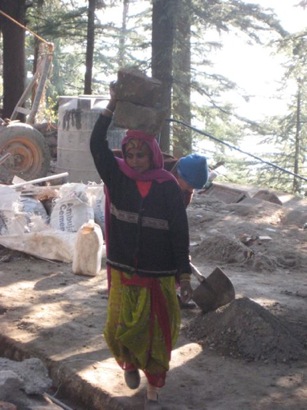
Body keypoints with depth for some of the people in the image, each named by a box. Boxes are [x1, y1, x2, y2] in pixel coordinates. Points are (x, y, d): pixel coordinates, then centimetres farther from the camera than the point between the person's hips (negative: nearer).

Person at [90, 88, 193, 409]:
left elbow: (180, 232, -4)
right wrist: (113, 104, -21)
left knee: (158, 334, 5)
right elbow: (97, 144, -14)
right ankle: (129, 364, 43)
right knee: (119, 330, 10)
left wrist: (184, 275, -6)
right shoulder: (117, 177, -1)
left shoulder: (168, 186, -6)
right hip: (123, 273, 2)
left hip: (159, 276, -2)